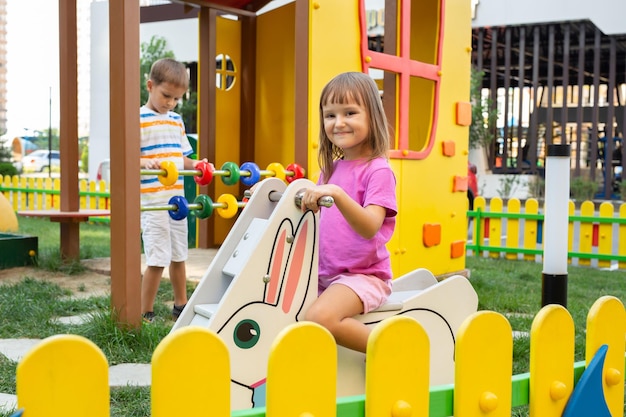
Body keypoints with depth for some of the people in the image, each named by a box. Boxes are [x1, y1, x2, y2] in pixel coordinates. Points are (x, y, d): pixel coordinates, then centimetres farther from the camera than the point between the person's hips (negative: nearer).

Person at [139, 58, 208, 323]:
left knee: (179, 255, 15)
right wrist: (145, 163, -30)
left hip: (177, 198, 7)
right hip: (152, 200, -7)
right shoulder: (138, 119, -6)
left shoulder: (177, 120, 15)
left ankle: (180, 306, 29)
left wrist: (196, 165, 1)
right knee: (158, 258, -8)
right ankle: (145, 314, 3)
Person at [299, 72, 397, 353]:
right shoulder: (331, 169, 12)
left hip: (364, 275, -8)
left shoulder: (378, 170, -11)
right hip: (324, 276, 8)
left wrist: (336, 193, -39)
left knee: (318, 318, -31)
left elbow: (370, 227, -25)